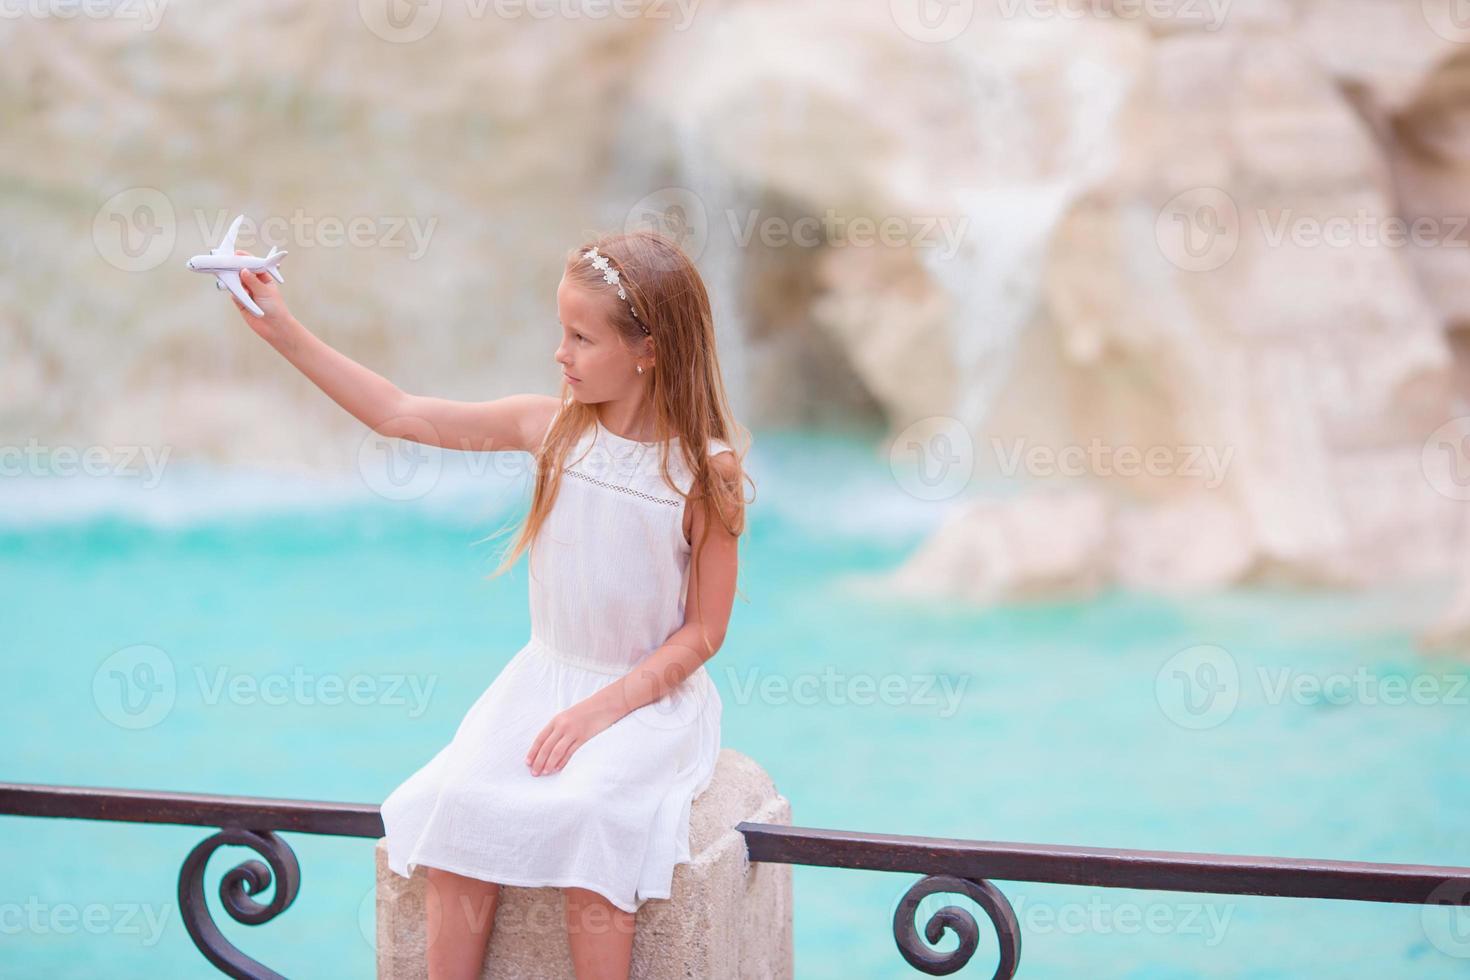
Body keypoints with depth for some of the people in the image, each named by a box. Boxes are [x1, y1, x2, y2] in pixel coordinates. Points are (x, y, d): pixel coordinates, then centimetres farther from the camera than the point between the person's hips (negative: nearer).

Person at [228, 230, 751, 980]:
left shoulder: (706, 471, -11)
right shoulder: (550, 426, 0)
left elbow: (702, 631, -7)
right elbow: (399, 414, 4)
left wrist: (604, 708, -18)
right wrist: (284, 333, -1)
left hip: (652, 694, -4)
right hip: (546, 675, 4)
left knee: (582, 812, -31)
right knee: (463, 798, -21)